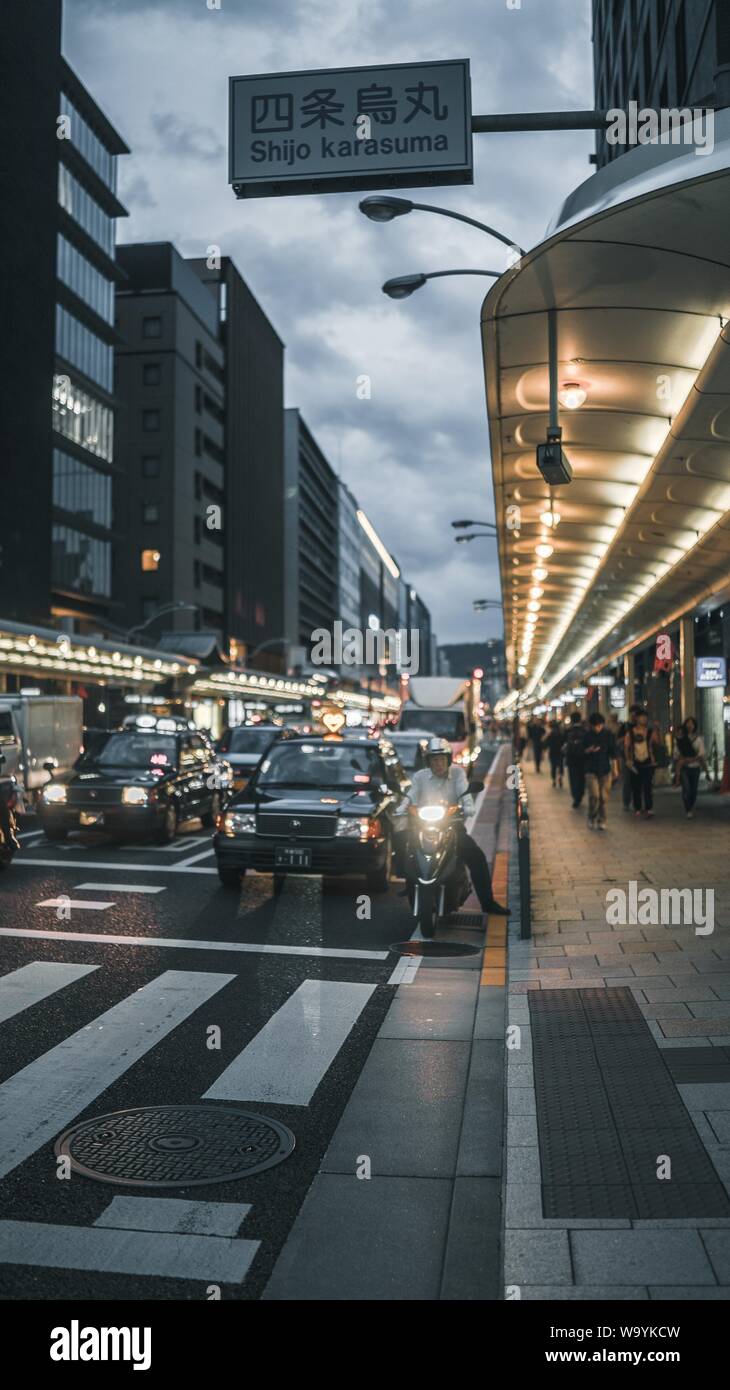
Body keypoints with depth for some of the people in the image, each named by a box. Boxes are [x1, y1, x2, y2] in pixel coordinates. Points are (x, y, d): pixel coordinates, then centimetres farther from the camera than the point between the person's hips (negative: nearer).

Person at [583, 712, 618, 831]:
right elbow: (582, 751, 5)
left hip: (605, 770, 1)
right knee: (594, 796, -12)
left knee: (604, 797, 1)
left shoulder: (608, 735, 0)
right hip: (591, 770, -1)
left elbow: (613, 753, 5)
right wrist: (589, 750, -17)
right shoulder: (587, 736, -1)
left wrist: (615, 768, 3)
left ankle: (601, 821, 15)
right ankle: (591, 819, 7)